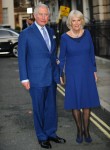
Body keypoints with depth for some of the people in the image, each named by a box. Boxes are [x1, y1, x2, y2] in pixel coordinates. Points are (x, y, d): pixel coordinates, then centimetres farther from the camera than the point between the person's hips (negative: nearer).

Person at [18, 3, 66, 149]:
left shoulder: (51, 31, 10)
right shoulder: (26, 34, -8)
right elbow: (21, 57, -6)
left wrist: (57, 72, 13)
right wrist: (24, 78, -10)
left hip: (52, 77, 5)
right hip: (37, 78, -5)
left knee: (51, 107, 14)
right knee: (39, 108, 7)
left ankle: (51, 133, 30)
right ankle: (42, 137, 22)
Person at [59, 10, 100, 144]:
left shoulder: (87, 33, -2)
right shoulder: (65, 37, -9)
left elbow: (91, 53, 6)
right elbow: (62, 57, -1)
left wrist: (94, 70, 6)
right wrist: (61, 75, 1)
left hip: (87, 72, 2)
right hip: (72, 74, -2)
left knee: (88, 102, 5)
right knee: (75, 102, 4)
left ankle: (86, 130, 19)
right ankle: (79, 130, 19)